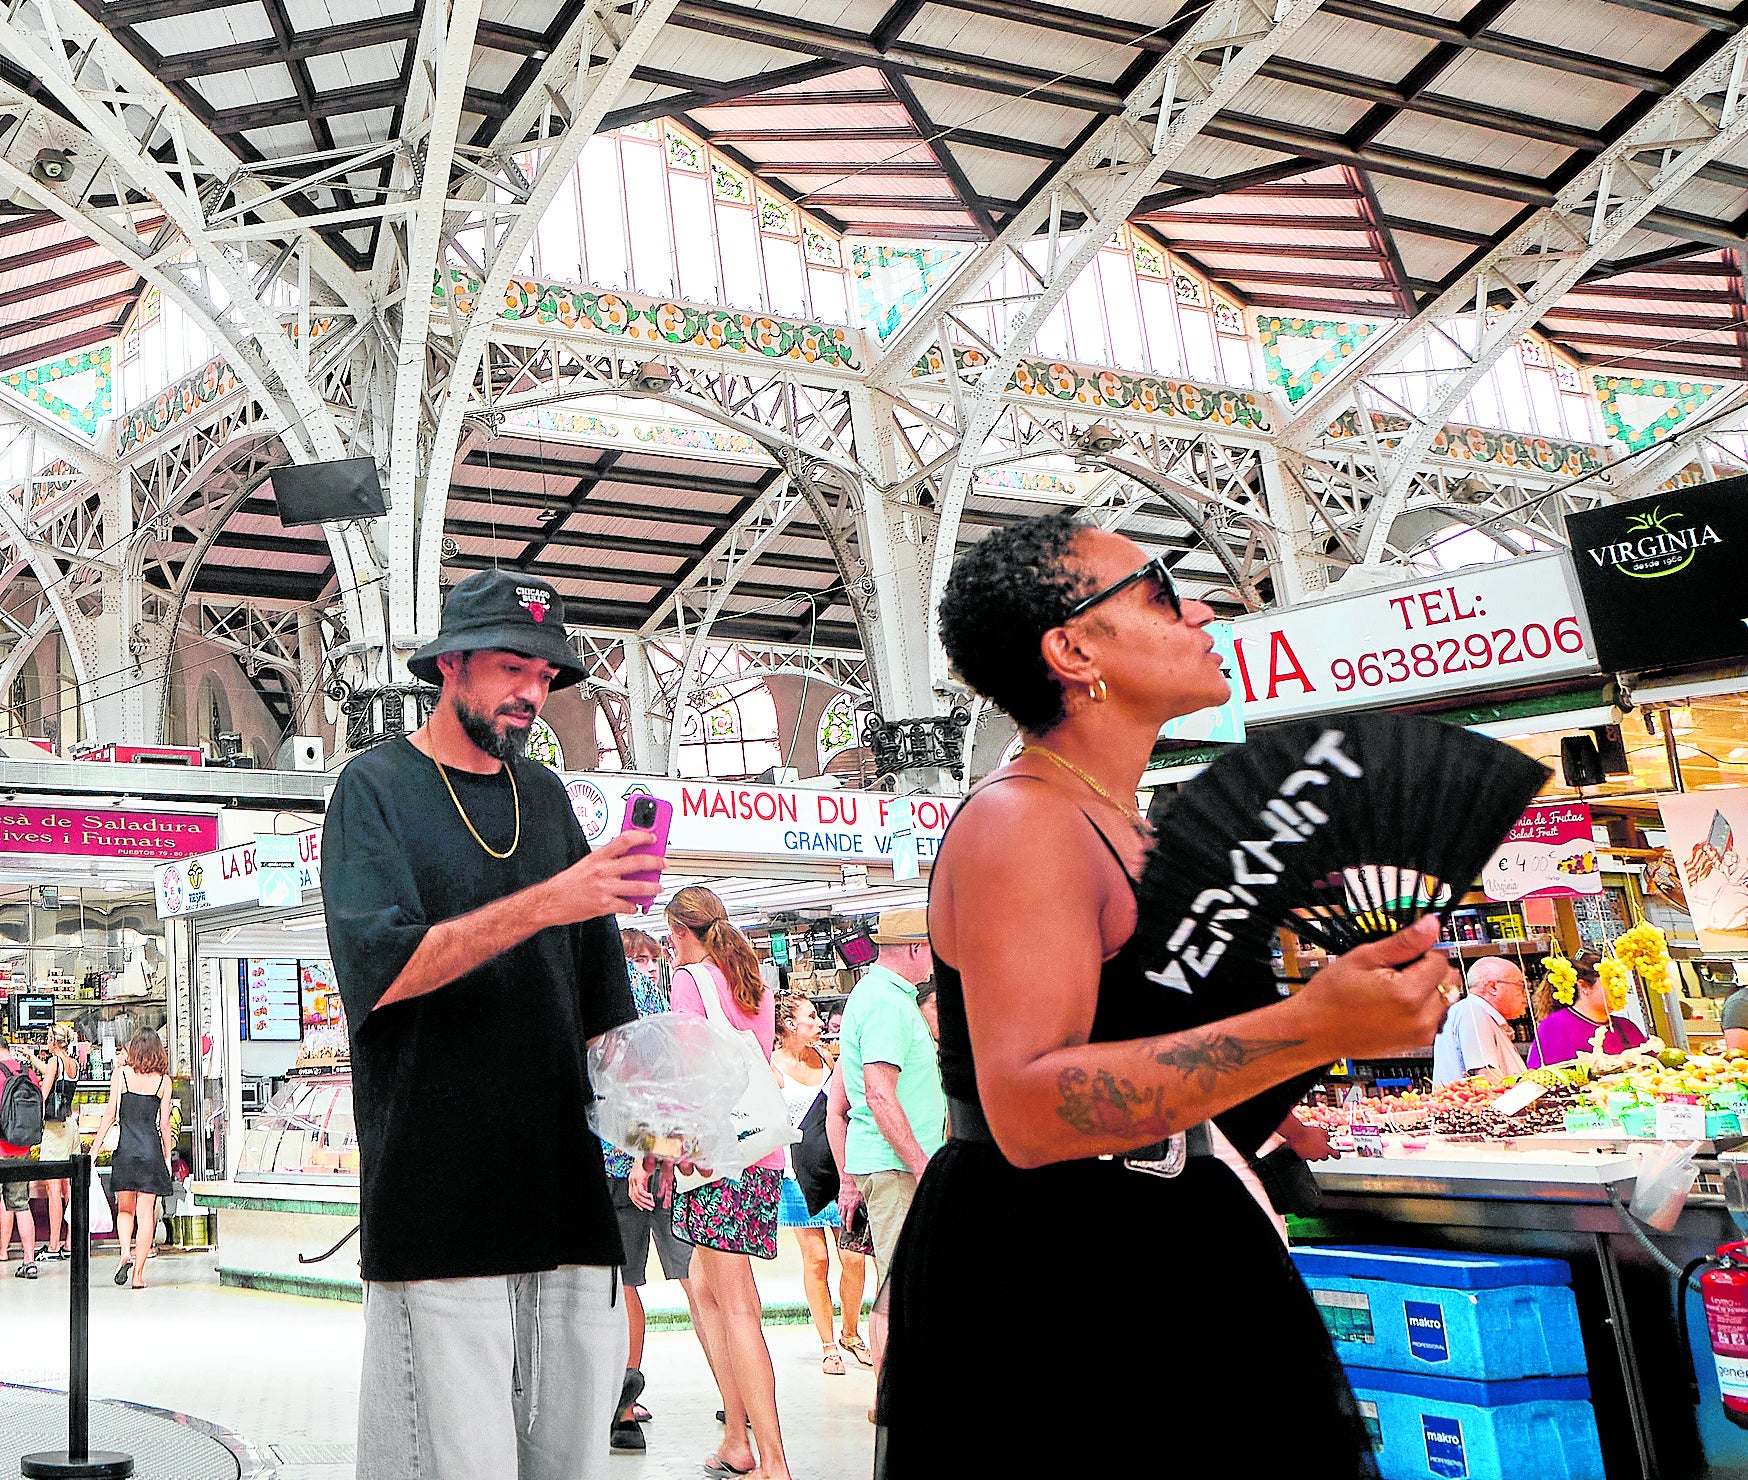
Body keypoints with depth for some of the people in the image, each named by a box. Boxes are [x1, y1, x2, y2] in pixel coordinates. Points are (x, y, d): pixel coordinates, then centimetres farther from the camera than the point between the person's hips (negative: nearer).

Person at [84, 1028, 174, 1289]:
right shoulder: (163, 1080, 2)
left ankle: (125, 1253, -7)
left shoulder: (121, 1073, 0)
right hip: (152, 1149, 0)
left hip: (125, 1148, 0)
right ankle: (139, 1273, 3)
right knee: (146, 1212, 3)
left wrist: (95, 1147, 4)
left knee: (124, 1209, 16)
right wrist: (167, 1157, 10)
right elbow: (164, 1123, 3)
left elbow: (110, 1113, -3)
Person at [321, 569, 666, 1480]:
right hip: (437, 1191, -5)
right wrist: (547, 903, -22)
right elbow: (380, 968, -15)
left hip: (560, 1183, 5)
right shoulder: (377, 787, 0)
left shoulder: (544, 796, 16)